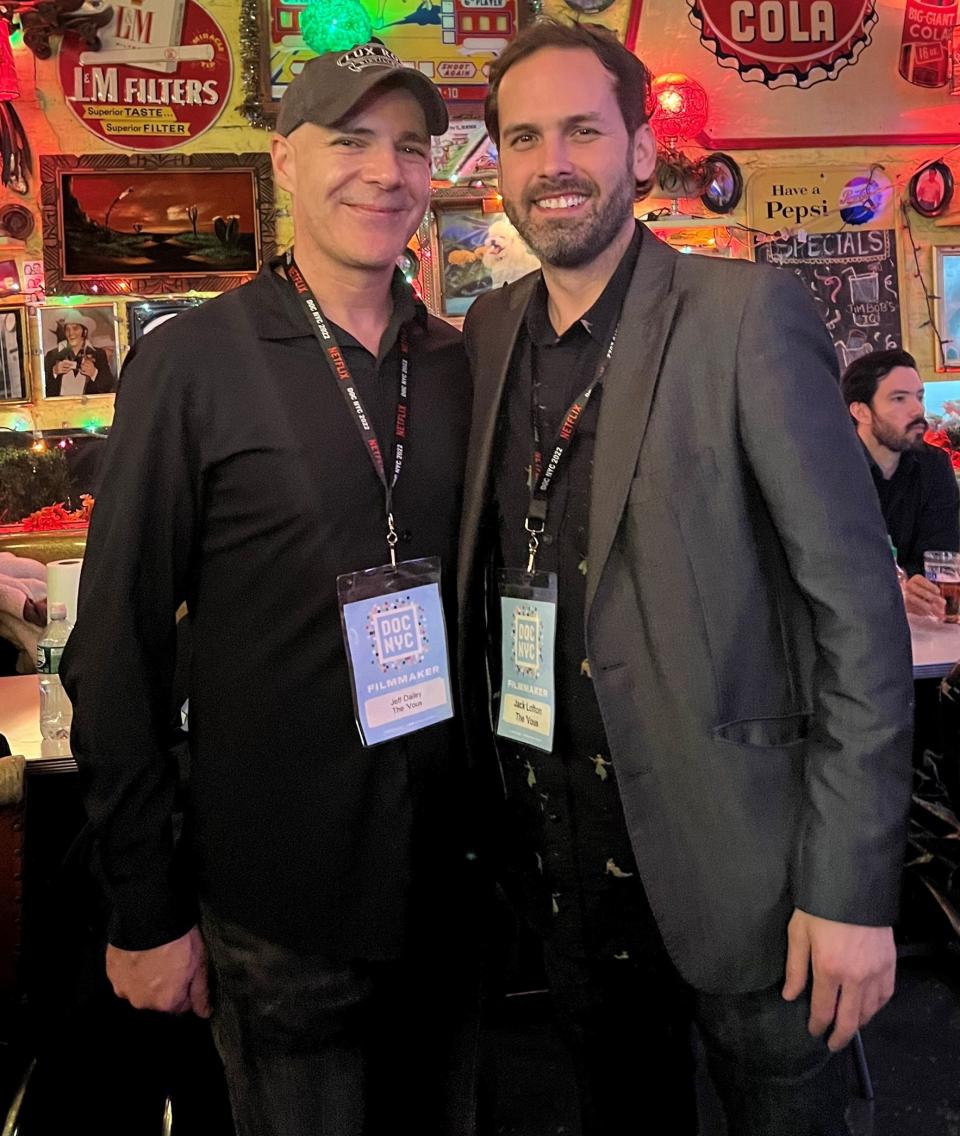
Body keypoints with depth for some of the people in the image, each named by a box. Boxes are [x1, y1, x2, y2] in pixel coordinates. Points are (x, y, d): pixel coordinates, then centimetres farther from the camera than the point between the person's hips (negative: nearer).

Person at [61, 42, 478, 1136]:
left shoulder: (461, 364, 3)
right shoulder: (192, 361, -10)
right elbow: (116, 653, -8)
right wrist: (145, 911, -8)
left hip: (453, 881, 4)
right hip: (277, 908, -4)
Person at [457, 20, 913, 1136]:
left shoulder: (749, 313, -12)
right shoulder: (488, 331, 4)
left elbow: (857, 603, -14)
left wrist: (851, 887, -16)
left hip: (728, 854, -4)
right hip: (561, 853, 5)